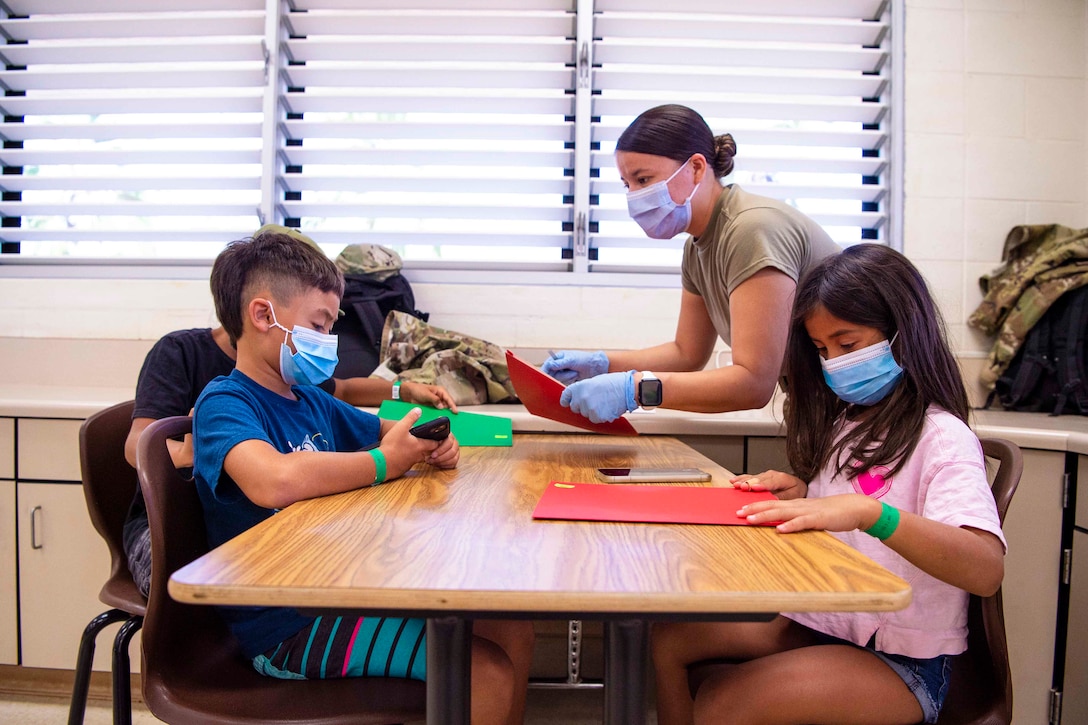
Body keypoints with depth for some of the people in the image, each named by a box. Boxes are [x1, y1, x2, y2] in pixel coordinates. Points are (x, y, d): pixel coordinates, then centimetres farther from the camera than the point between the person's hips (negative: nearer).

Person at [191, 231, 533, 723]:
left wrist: (433, 446, 0)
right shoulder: (224, 403, -14)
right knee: (487, 673, -16)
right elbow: (275, 481, -36)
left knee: (513, 633, 2)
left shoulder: (310, 400, 12)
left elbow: (384, 432, 25)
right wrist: (383, 463, -21)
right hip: (286, 626, -8)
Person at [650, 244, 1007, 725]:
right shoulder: (847, 422, 11)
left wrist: (867, 512, -42)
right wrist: (803, 496, 0)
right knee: (670, 636, -10)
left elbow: (986, 569, -29)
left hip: (899, 662, -7)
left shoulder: (941, 436, -13)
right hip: (821, 624, 7)